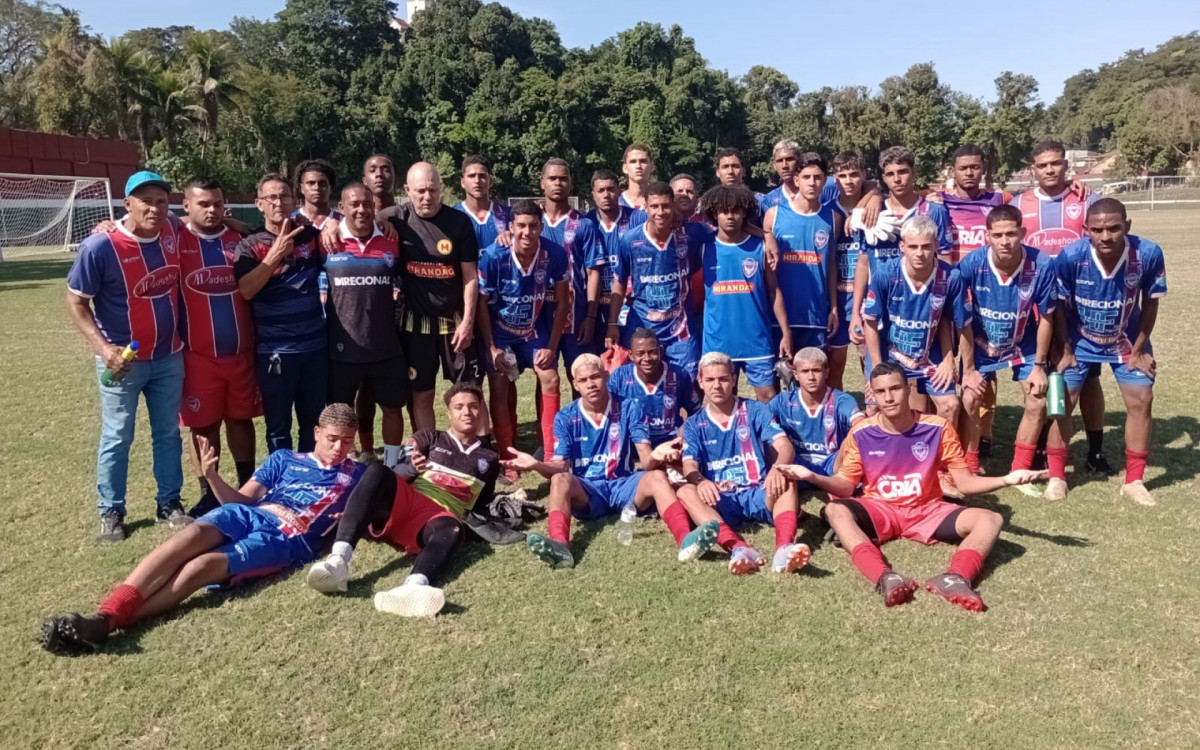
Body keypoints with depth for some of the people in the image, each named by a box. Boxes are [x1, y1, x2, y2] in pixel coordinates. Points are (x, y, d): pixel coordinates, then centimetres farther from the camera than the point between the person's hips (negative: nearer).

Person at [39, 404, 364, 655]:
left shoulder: (356, 476, 18)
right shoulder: (285, 459, 24)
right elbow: (240, 499, 21)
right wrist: (212, 476, 4)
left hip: (287, 540, -3)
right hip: (248, 514, 3)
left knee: (201, 566, -27)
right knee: (189, 537, -30)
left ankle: (105, 625, -37)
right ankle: (105, 613, -40)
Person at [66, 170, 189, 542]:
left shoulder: (172, 233, -5)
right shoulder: (100, 247, -18)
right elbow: (76, 301, -10)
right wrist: (102, 347, -20)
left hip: (169, 357, 4)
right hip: (123, 361, -4)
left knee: (168, 433, 14)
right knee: (116, 439, 7)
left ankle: (169, 503, 28)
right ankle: (111, 512, 22)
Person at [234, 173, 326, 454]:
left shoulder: (310, 235, 7)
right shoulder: (250, 245, -2)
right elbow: (244, 290, -15)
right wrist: (275, 253, -20)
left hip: (315, 346, 3)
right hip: (274, 351, -3)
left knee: (315, 421, 12)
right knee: (278, 425, 6)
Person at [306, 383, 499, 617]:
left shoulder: (489, 459, 26)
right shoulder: (429, 438, 23)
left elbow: (483, 502, 25)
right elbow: (396, 472, 9)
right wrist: (412, 468, -12)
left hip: (436, 517, 0)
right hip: (403, 501, 1)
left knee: (452, 531, -39)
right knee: (377, 471, -33)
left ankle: (414, 587, -72)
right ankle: (338, 559, -50)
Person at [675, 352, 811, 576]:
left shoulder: (755, 410, 8)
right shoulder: (694, 424, 11)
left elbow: (784, 446, -6)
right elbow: (689, 465, -3)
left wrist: (778, 467, -31)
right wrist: (701, 481, -29)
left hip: (758, 494, 0)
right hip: (720, 501, 0)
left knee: (785, 481, -30)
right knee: (686, 492, -29)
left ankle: (784, 547, -56)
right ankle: (738, 548, -52)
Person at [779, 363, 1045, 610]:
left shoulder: (938, 428, -6)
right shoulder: (861, 433, -6)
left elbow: (965, 482, -4)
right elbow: (846, 486, -5)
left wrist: (1006, 480, -23)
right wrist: (812, 477, -25)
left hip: (928, 511, 1)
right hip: (879, 511, -1)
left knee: (991, 520, -22)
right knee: (836, 510, -33)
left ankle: (954, 578, -48)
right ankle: (885, 578, -53)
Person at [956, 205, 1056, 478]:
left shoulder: (1042, 265, -26)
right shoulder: (971, 264, -27)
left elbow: (1045, 319, -12)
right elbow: (964, 321, -16)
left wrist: (1039, 366, -7)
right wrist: (968, 369, -12)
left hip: (1024, 344, 1)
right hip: (980, 345, -1)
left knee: (1038, 401, -4)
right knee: (970, 399, -10)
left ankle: (1019, 472, 13)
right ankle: (969, 471, 6)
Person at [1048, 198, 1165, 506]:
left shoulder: (1149, 254, -25)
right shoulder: (1070, 256, -29)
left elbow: (1150, 304, -9)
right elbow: (1060, 307, -13)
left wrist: (1138, 349, -5)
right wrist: (1065, 350, -8)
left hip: (1126, 340, 2)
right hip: (1079, 341, -1)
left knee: (1141, 399, 0)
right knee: (1062, 400, -5)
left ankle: (1133, 480, 14)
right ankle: (1056, 477, 9)